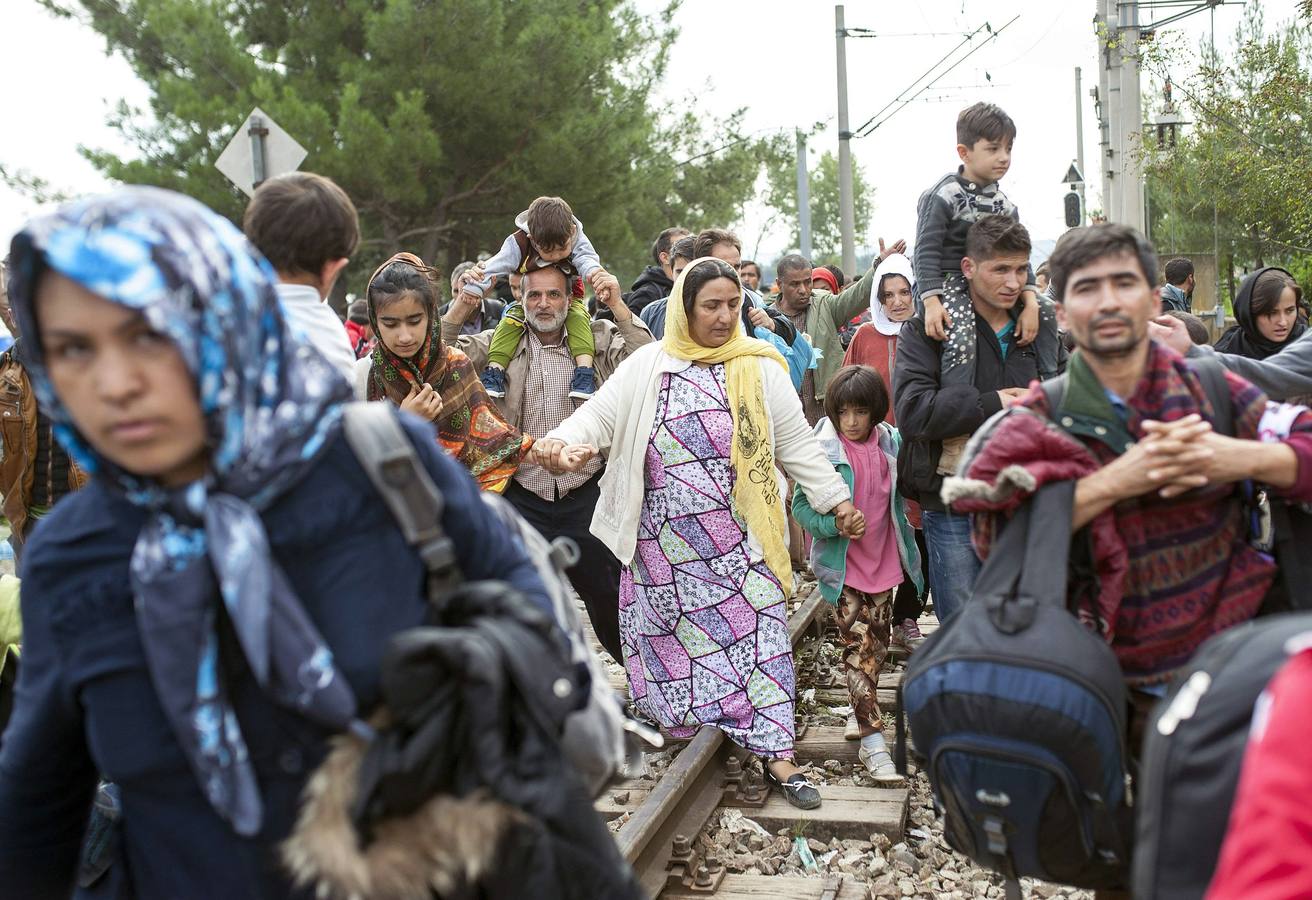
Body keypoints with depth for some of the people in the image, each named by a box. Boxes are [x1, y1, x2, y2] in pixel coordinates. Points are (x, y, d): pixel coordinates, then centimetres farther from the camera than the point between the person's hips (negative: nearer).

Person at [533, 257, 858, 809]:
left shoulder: (759, 368, 5)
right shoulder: (648, 367, 4)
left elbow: (796, 444, 7)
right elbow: (600, 414, -3)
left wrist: (836, 497, 3)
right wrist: (562, 441, -24)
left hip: (738, 536, 0)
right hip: (664, 541, 1)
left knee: (756, 630, -4)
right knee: (673, 633, 7)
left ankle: (777, 756, 2)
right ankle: (679, 726, 25)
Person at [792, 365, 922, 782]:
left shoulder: (891, 443, 0)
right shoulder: (822, 450, -13)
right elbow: (800, 506, -10)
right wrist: (834, 523, -26)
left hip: (883, 563, 5)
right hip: (843, 569, -5)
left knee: (878, 643, 16)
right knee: (858, 648, -6)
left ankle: (863, 711, 37)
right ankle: (873, 743, -6)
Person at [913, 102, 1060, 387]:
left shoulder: (1004, 204, 8)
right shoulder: (944, 195, -12)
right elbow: (926, 250, -17)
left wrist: (1030, 302, -8)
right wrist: (931, 303, -28)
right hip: (947, 282, -7)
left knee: (1046, 310, 2)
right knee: (961, 339, -32)